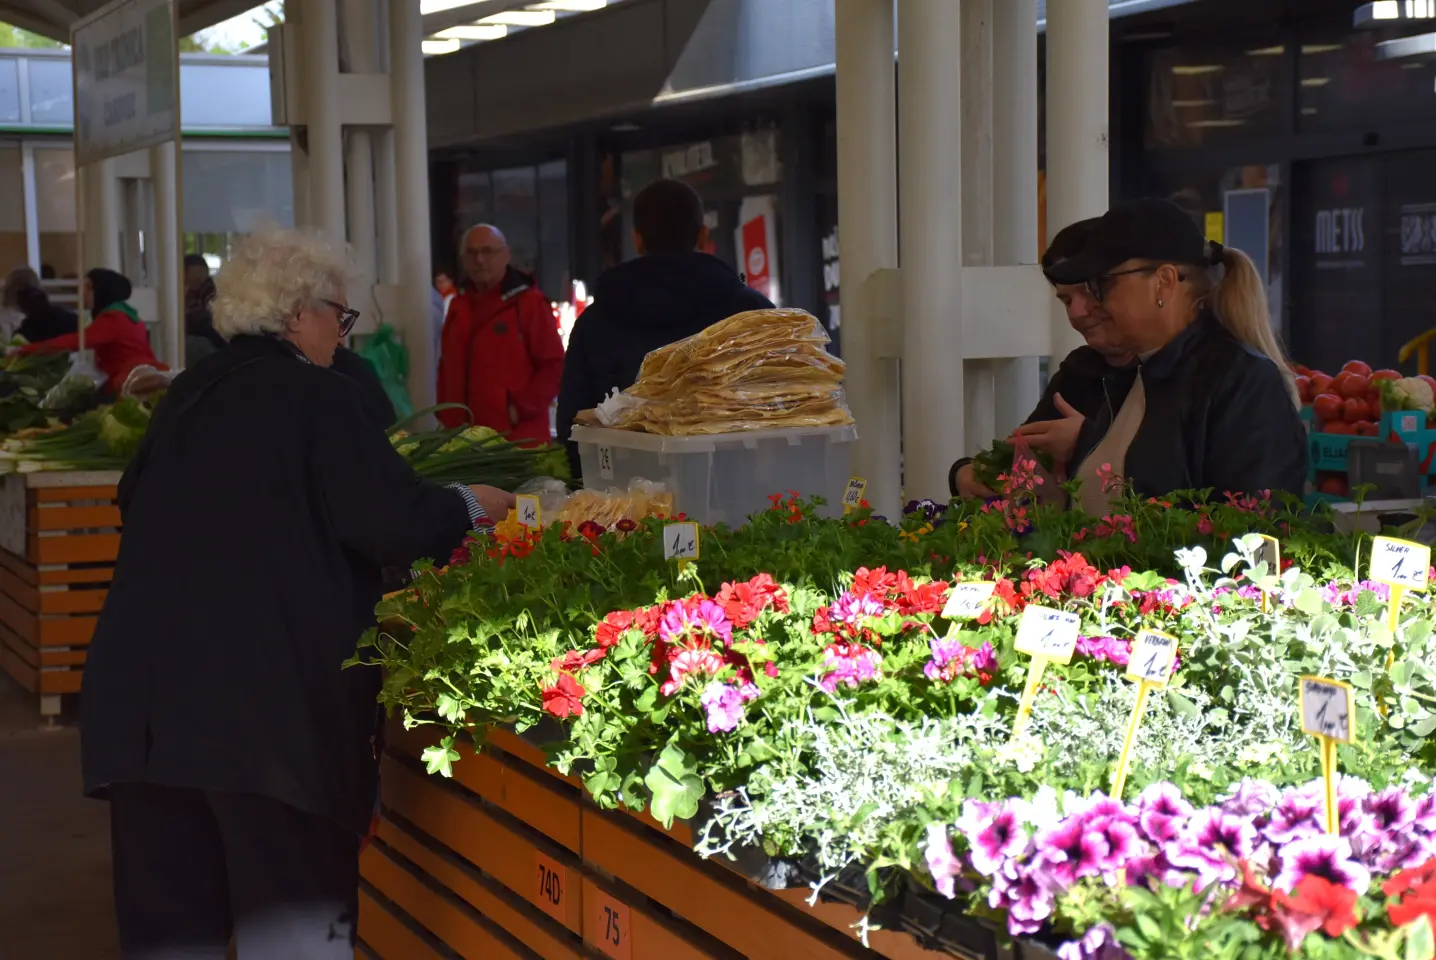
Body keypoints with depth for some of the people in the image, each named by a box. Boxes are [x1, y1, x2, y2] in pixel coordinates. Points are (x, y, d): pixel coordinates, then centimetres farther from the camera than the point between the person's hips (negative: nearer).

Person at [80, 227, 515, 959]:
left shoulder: (186, 395, 13)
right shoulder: (316, 397, -7)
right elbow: (391, 522, -12)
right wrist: (468, 508, 6)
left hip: (143, 686, 7)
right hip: (269, 693, -6)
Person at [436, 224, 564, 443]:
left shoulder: (530, 302, -4)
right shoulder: (458, 307, 16)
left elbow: (555, 366, -9)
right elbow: (447, 369, 23)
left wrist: (522, 409, -14)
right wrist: (446, 416, 11)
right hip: (464, 438, 6)